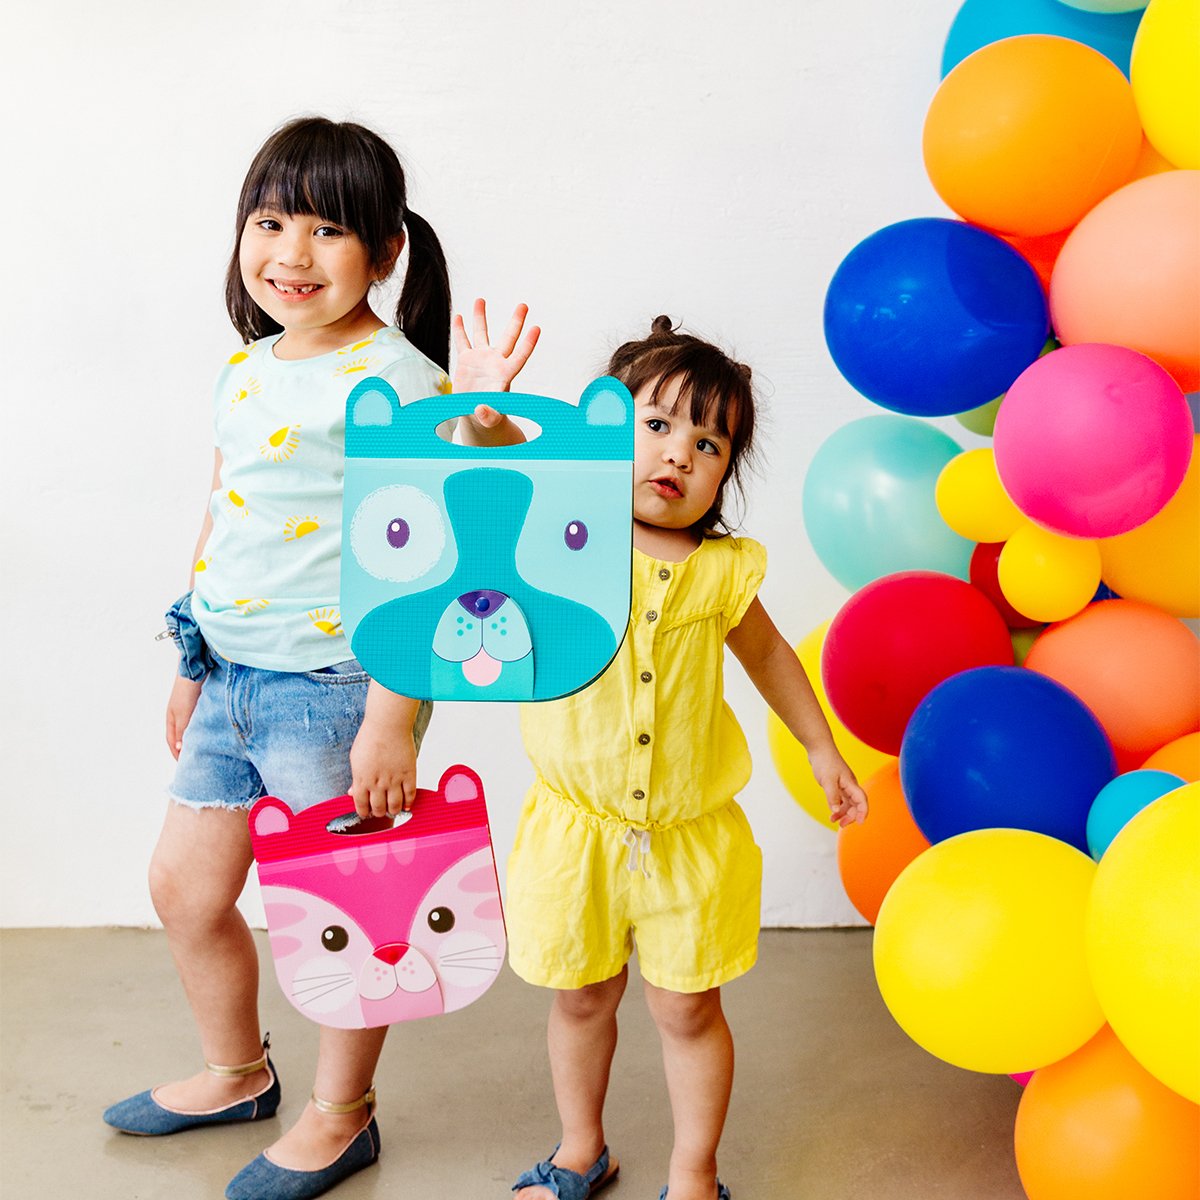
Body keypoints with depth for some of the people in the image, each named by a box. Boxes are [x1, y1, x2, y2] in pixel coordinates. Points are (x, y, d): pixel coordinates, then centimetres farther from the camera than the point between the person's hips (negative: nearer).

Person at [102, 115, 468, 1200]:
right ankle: (236, 1074, 43)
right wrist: (193, 668, 21)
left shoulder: (400, 383, -14)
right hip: (231, 679, 8)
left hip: (336, 689, -8)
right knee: (185, 885, 18)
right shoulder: (245, 371, 9)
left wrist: (393, 717, -21)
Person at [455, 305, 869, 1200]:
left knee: (688, 1009, 12)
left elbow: (768, 654, 12)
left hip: (689, 834, 0)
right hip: (578, 827, 0)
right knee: (582, 997, 18)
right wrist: (487, 418, -50)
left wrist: (822, 750, 17)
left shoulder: (721, 571, -5)